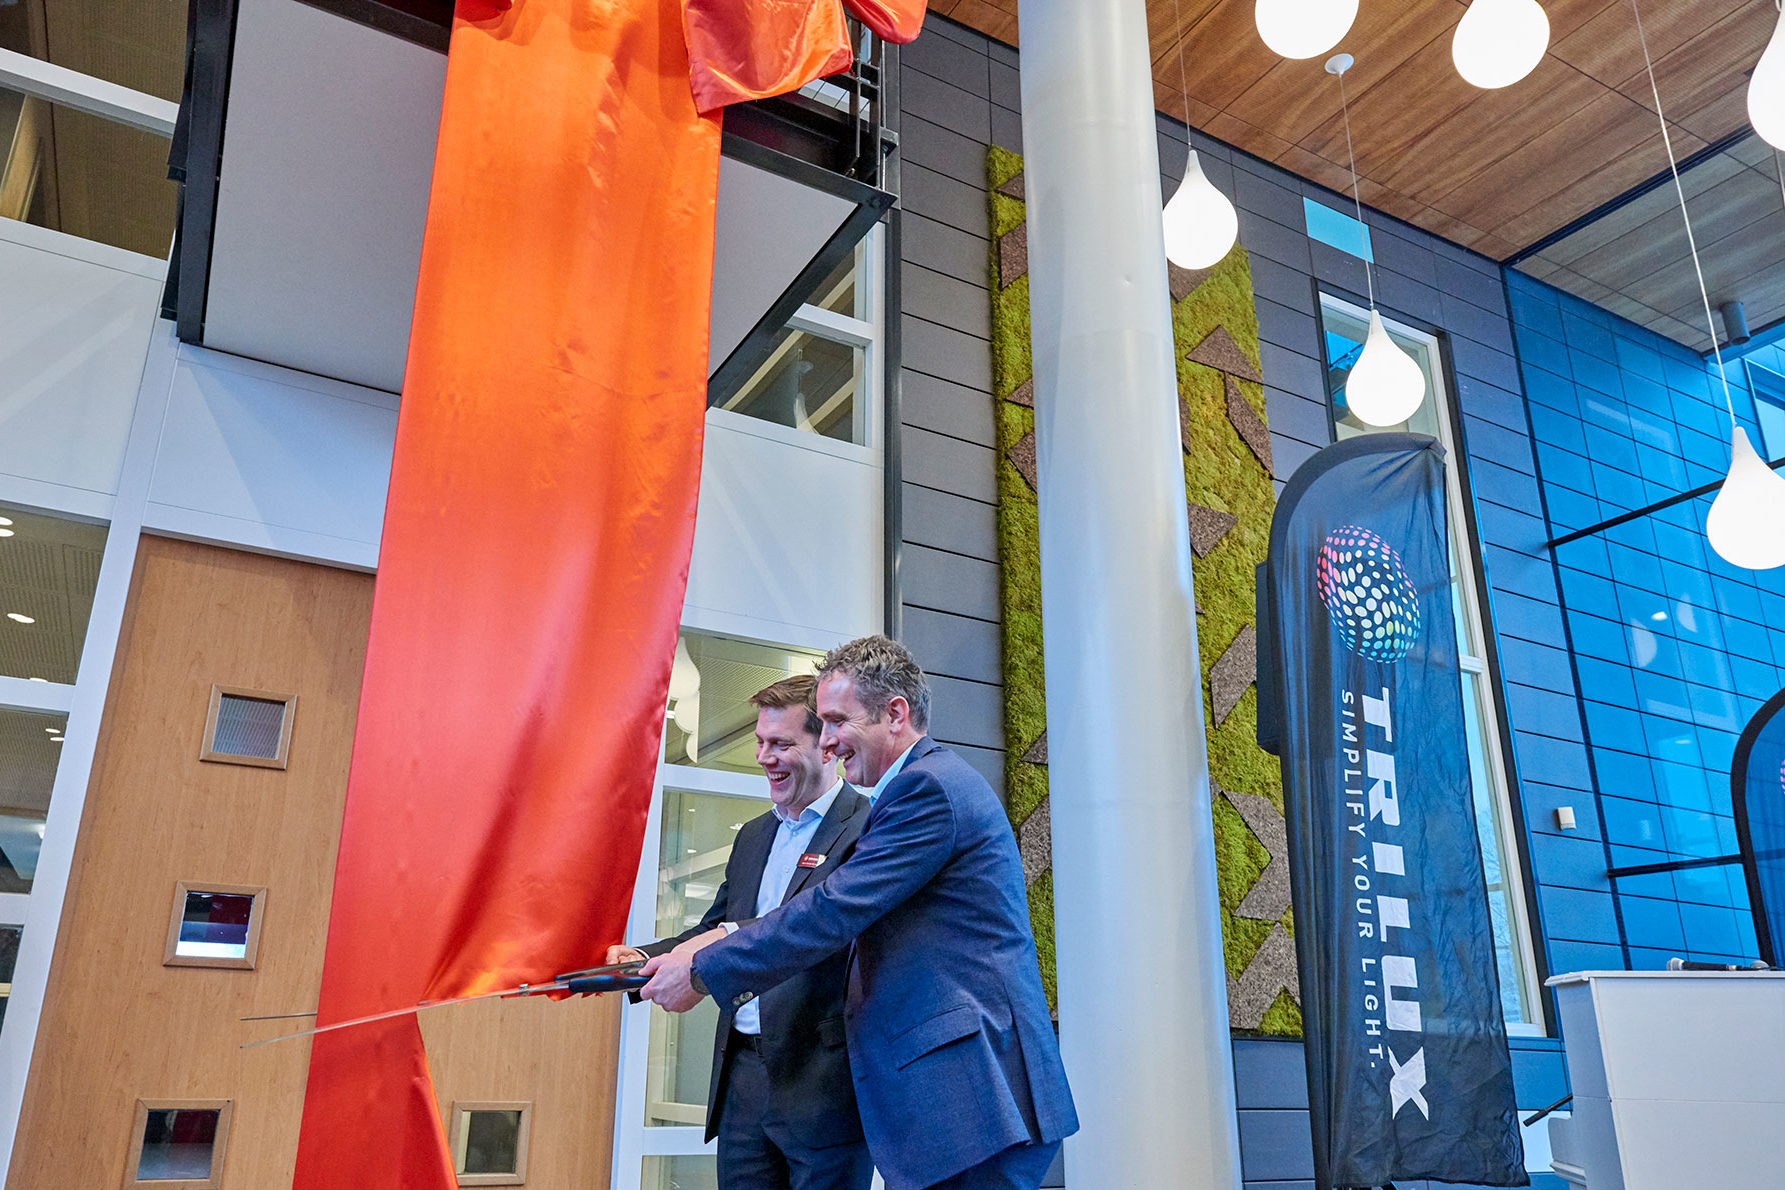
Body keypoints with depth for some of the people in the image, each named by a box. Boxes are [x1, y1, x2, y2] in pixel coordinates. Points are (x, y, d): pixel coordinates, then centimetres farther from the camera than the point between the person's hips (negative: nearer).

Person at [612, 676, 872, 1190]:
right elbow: (716, 927, 19)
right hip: (743, 1076, 7)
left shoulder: (869, 828, -8)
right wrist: (644, 959, 1)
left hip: (822, 1080, -7)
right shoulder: (753, 835, 18)